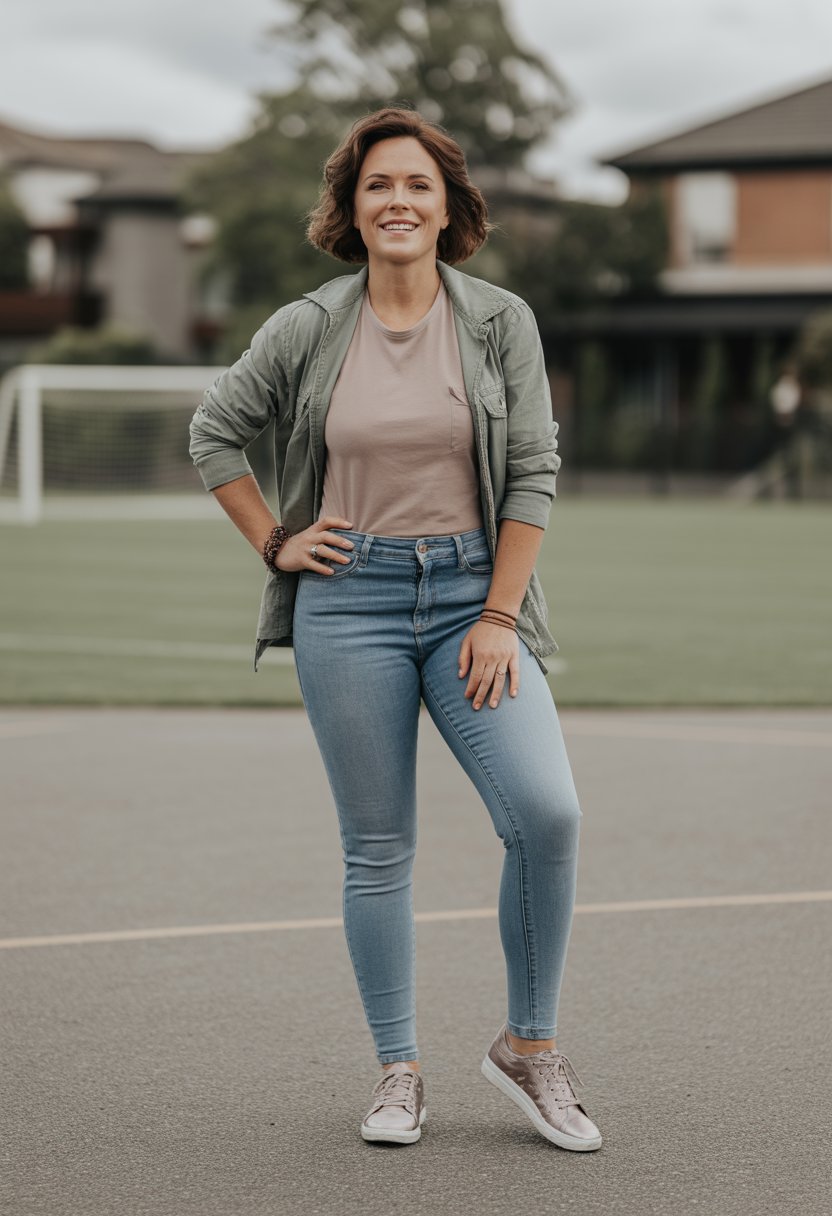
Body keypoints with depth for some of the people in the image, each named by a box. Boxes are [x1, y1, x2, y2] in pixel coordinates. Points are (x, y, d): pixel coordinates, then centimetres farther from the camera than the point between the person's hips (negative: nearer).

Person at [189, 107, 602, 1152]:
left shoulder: (501, 321, 0)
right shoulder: (307, 329, 1)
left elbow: (532, 472, 0)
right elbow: (214, 432, 14)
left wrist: (499, 616, -5)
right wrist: (275, 544, 6)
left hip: (472, 593, 0)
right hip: (350, 596, 0)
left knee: (546, 813, -16)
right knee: (377, 849, 3)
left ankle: (530, 1045, 2)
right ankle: (398, 1072, 16)